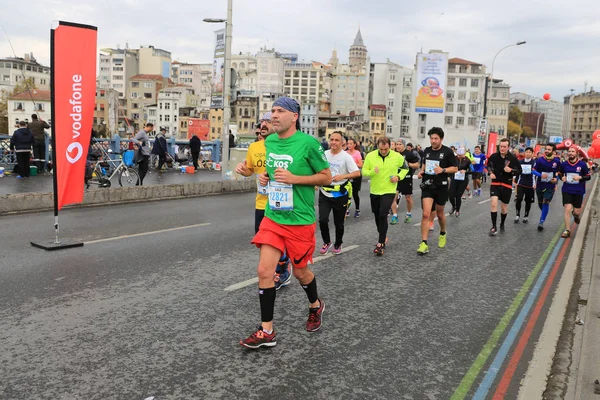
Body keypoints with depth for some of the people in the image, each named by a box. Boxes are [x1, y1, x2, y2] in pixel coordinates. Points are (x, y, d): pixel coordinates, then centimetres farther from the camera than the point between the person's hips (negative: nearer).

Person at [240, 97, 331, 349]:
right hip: (272, 218, 5)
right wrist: (265, 177, 1)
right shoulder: (269, 141, 5)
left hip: (300, 221, -4)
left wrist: (294, 179, -19)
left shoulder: (308, 143, -13)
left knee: (300, 272, 12)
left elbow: (327, 177, -8)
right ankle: (266, 332, 9)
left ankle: (316, 306, 45)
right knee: (264, 270, -4)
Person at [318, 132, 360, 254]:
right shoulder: (324, 154, 2)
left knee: (339, 222, 9)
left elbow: (357, 173, -14)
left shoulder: (346, 157, -9)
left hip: (340, 194, -2)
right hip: (324, 193, 2)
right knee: (322, 220, -8)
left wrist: (343, 176, -26)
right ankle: (326, 242, 16)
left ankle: (338, 244, 31)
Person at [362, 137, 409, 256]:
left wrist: (399, 176, -9)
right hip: (374, 191, 3)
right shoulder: (370, 156, -7)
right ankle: (383, 237, 37)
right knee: (377, 215, 15)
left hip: (389, 191, -3)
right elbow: (364, 171, -2)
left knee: (383, 215, -15)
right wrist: (372, 172, -23)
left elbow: (405, 168, 9)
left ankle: (381, 243, -8)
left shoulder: (397, 156, -8)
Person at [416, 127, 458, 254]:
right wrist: (421, 171, 2)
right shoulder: (426, 150, 5)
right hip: (427, 186, 2)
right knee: (426, 214, -12)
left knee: (440, 213, 16)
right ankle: (424, 244, -12)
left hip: (441, 187, -2)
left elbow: (455, 168, -5)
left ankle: (443, 234, 45)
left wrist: (442, 170, -21)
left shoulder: (448, 151, -7)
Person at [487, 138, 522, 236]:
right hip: (495, 183, 0)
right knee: (493, 203, -18)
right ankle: (494, 227, -7)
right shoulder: (494, 156, -6)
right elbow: (489, 165, 14)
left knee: (504, 207, 12)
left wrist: (511, 170, -21)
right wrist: (491, 173, -5)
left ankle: (502, 225, 38)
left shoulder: (513, 158, -10)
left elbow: (519, 170, -1)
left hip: (507, 185, 0)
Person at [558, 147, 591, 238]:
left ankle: (576, 214, 48)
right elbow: (560, 173, 15)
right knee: (567, 209, -10)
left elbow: (588, 177, -1)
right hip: (567, 190, 0)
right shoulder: (564, 164, -3)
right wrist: (562, 178, -7)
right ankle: (567, 230, -2)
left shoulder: (582, 164, -8)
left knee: (577, 211, 8)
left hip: (578, 191, 0)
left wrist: (580, 177, -20)